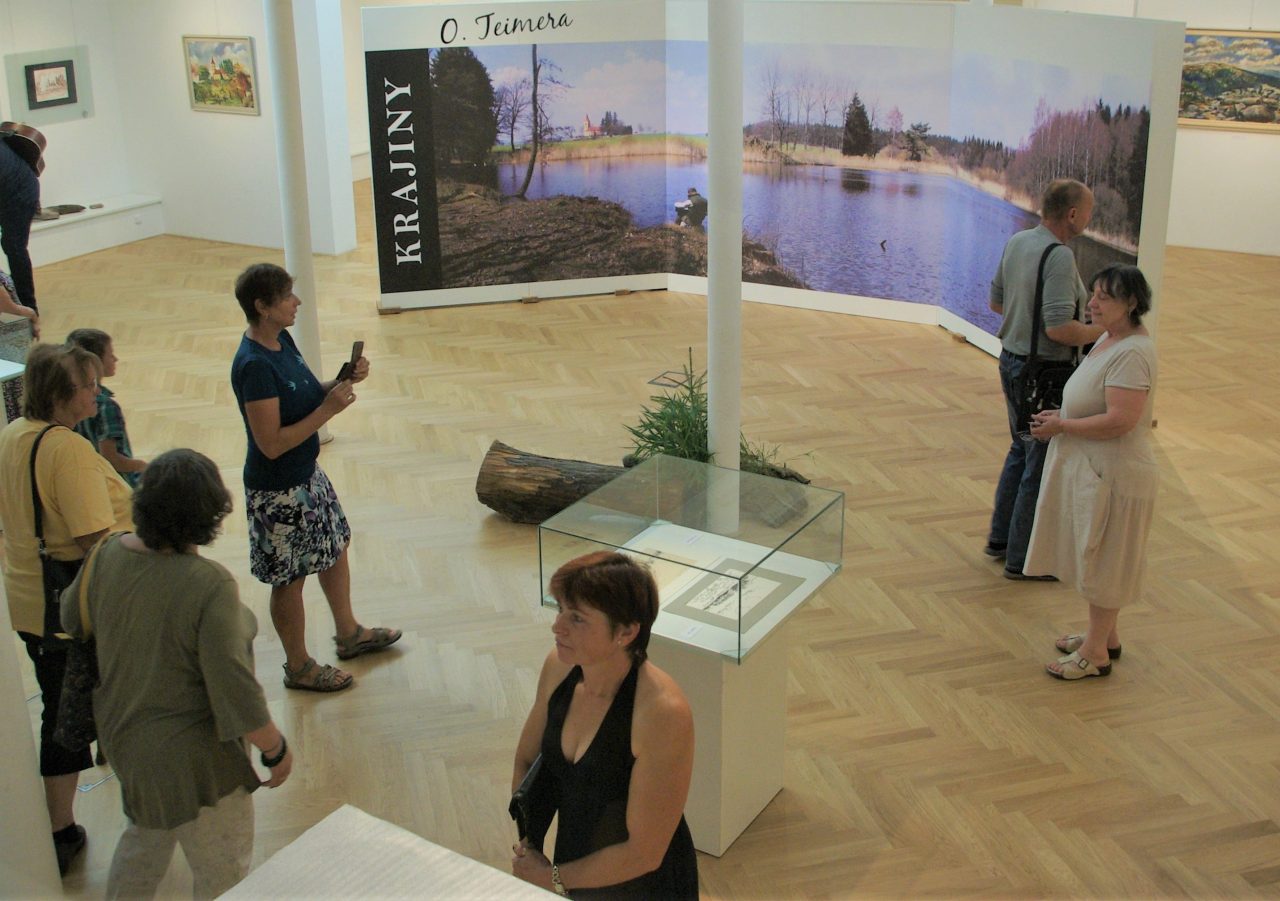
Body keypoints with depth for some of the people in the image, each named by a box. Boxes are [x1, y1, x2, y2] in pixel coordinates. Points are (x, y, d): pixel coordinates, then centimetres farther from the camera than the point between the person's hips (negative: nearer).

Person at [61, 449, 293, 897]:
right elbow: (234, 688, -26)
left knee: (144, 838, 32)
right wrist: (276, 749, -12)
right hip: (187, 757, -7)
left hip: (121, 735, 8)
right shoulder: (209, 586, -30)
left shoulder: (108, 554, -9)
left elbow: (71, 620, 11)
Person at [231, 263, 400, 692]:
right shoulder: (253, 366, -28)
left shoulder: (282, 342, -1)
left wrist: (343, 381, -7)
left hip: (307, 474, 10)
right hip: (278, 491, -9)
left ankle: (349, 633, 45)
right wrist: (328, 409, -27)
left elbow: (307, 394, 11)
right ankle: (298, 666, 27)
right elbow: (272, 444, -29)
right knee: (290, 579, 8)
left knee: (335, 547, 24)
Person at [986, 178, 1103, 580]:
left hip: (1011, 360, 9)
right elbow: (1059, 329, -29)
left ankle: (1000, 538, 33)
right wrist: (1104, 330, -13)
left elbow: (997, 301, 15)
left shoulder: (1016, 242, 3)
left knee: (1021, 451, 23)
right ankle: (1021, 558, 11)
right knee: (1042, 464, 3)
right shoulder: (1059, 257, -24)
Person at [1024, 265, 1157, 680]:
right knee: (1095, 557, 21)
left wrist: (1062, 427, -19)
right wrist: (1061, 415, 4)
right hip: (1091, 470, 10)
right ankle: (1104, 635, 37)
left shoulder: (1132, 354, -24)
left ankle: (1096, 652, 17)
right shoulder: (1109, 340, 7)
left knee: (1103, 560, 3)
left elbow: (1119, 420, -30)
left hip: (1113, 477, -10)